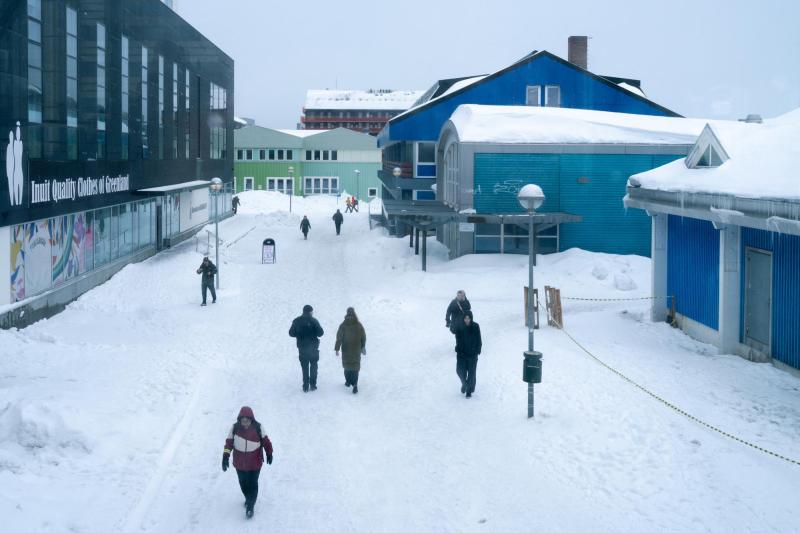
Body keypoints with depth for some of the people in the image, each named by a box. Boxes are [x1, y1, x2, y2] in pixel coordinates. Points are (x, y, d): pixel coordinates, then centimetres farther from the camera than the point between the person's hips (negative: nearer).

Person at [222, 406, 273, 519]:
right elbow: (229, 442, -8)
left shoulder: (258, 427, -14)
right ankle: (248, 498, 44)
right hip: (240, 463, 2)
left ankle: (250, 506, 11)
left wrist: (269, 454, 7)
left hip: (255, 463, -2)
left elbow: (265, 440, -1)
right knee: (243, 483, 17)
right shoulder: (235, 428, -13)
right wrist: (225, 457, -17)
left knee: (253, 484, 1)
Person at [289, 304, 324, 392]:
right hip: (313, 348, -2)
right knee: (313, 366, 13)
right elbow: (320, 333, -13)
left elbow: (291, 333, 0)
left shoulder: (296, 321, -2)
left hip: (302, 348, 2)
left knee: (305, 367, 9)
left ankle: (305, 386, 6)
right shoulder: (313, 321, -11)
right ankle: (313, 385, 11)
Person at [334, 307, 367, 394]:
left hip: (346, 350, -1)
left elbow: (339, 338, -10)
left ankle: (348, 381, 31)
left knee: (347, 365, 18)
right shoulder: (359, 325, -5)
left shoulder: (343, 326, -11)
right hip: (356, 350, 1)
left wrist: (337, 349, -3)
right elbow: (363, 338, 4)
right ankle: (355, 384, -13)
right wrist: (363, 347, 18)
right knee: (355, 367, 0)